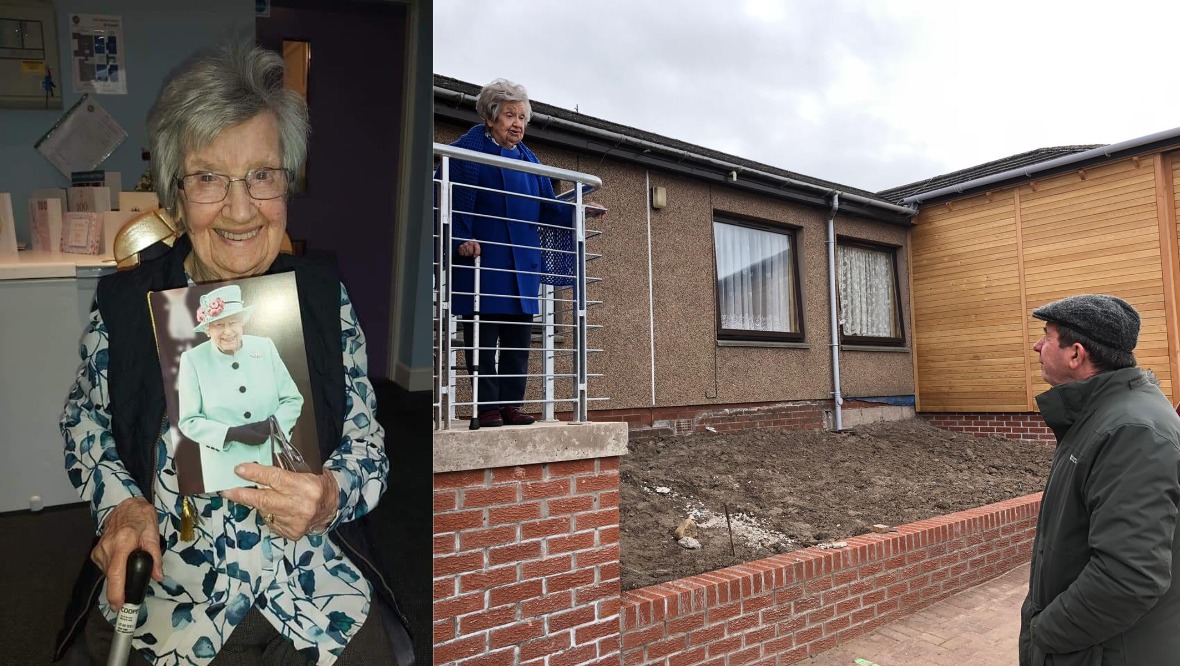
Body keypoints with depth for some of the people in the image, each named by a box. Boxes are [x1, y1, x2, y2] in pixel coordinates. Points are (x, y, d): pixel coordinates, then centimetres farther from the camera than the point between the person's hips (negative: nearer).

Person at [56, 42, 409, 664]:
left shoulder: (324, 297, -3)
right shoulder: (123, 302, -3)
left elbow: (366, 441, 1)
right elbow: (84, 420, 14)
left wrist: (332, 497, -19)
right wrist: (119, 501, -3)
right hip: (163, 588, 0)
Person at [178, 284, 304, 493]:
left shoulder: (265, 347, -2)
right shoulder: (193, 360, -7)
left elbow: (293, 399, 1)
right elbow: (189, 421, -4)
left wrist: (271, 425, -16)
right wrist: (233, 433, -17)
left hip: (275, 462, 2)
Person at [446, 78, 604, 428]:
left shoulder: (529, 159, 20)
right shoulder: (469, 149, 1)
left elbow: (547, 209, 19)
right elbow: (455, 200, -10)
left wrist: (577, 211, 5)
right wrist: (462, 238, -23)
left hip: (523, 265, 6)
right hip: (483, 261, -6)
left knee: (519, 338, 6)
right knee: (482, 337, -3)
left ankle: (511, 405, 14)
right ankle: (487, 408, 4)